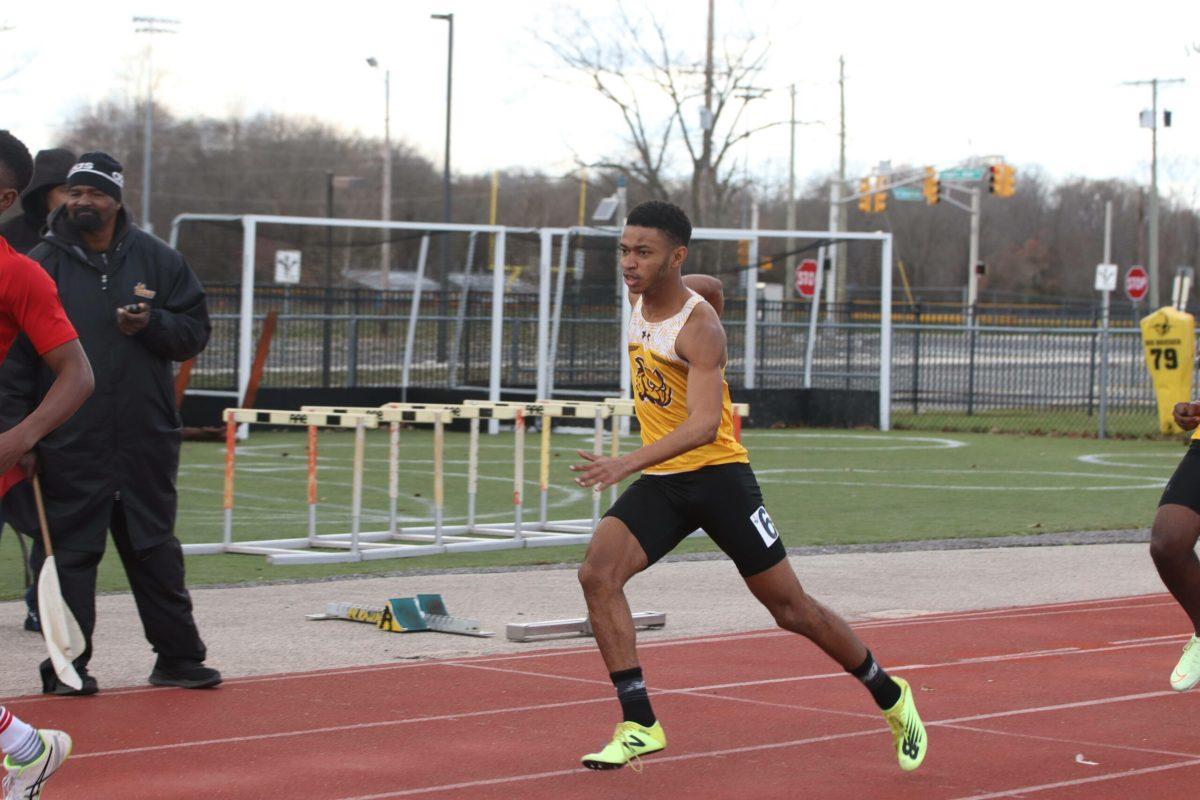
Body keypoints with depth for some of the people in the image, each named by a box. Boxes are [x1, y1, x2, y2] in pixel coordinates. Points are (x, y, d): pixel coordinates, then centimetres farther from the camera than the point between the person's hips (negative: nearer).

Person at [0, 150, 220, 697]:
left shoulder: (155, 260, 7)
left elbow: (195, 330, 9)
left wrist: (151, 323, -11)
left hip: (146, 440, 2)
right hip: (68, 444, -2)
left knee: (154, 548, 10)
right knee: (68, 550, -1)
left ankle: (179, 656, 18)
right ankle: (66, 664, 5)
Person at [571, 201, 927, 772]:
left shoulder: (699, 327, -21)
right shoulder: (638, 301, 2)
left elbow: (705, 425, -32)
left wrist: (627, 464, -44)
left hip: (716, 474, -7)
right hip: (659, 481, 7)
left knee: (792, 610, 2)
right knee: (597, 574, -18)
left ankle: (891, 698, 24)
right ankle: (639, 724, -17)